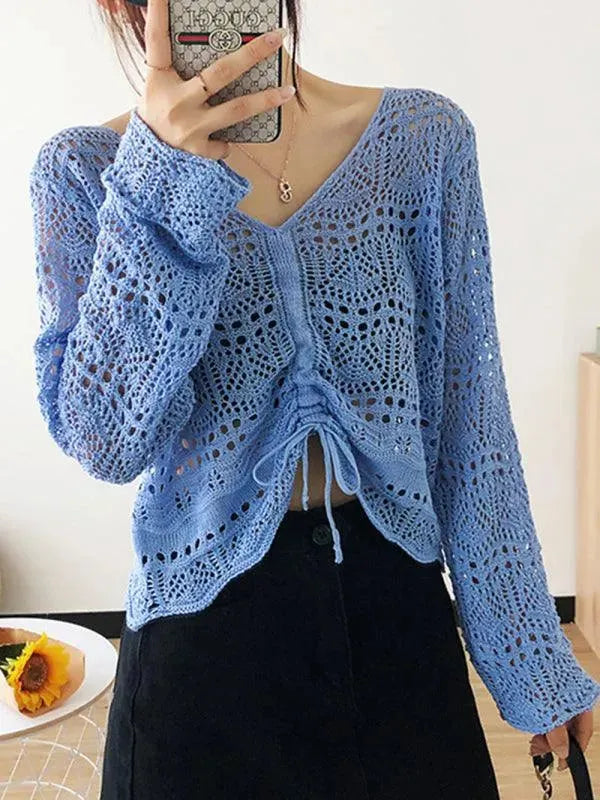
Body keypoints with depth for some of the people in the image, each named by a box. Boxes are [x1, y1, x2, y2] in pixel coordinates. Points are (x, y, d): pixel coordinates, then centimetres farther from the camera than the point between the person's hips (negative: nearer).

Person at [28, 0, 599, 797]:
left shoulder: (425, 137, -6)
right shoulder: (84, 171, -7)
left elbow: (468, 415, -4)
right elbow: (108, 443, -17)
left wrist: (531, 656, 0)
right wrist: (157, 181, -28)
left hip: (397, 610, 2)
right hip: (204, 628, -1)